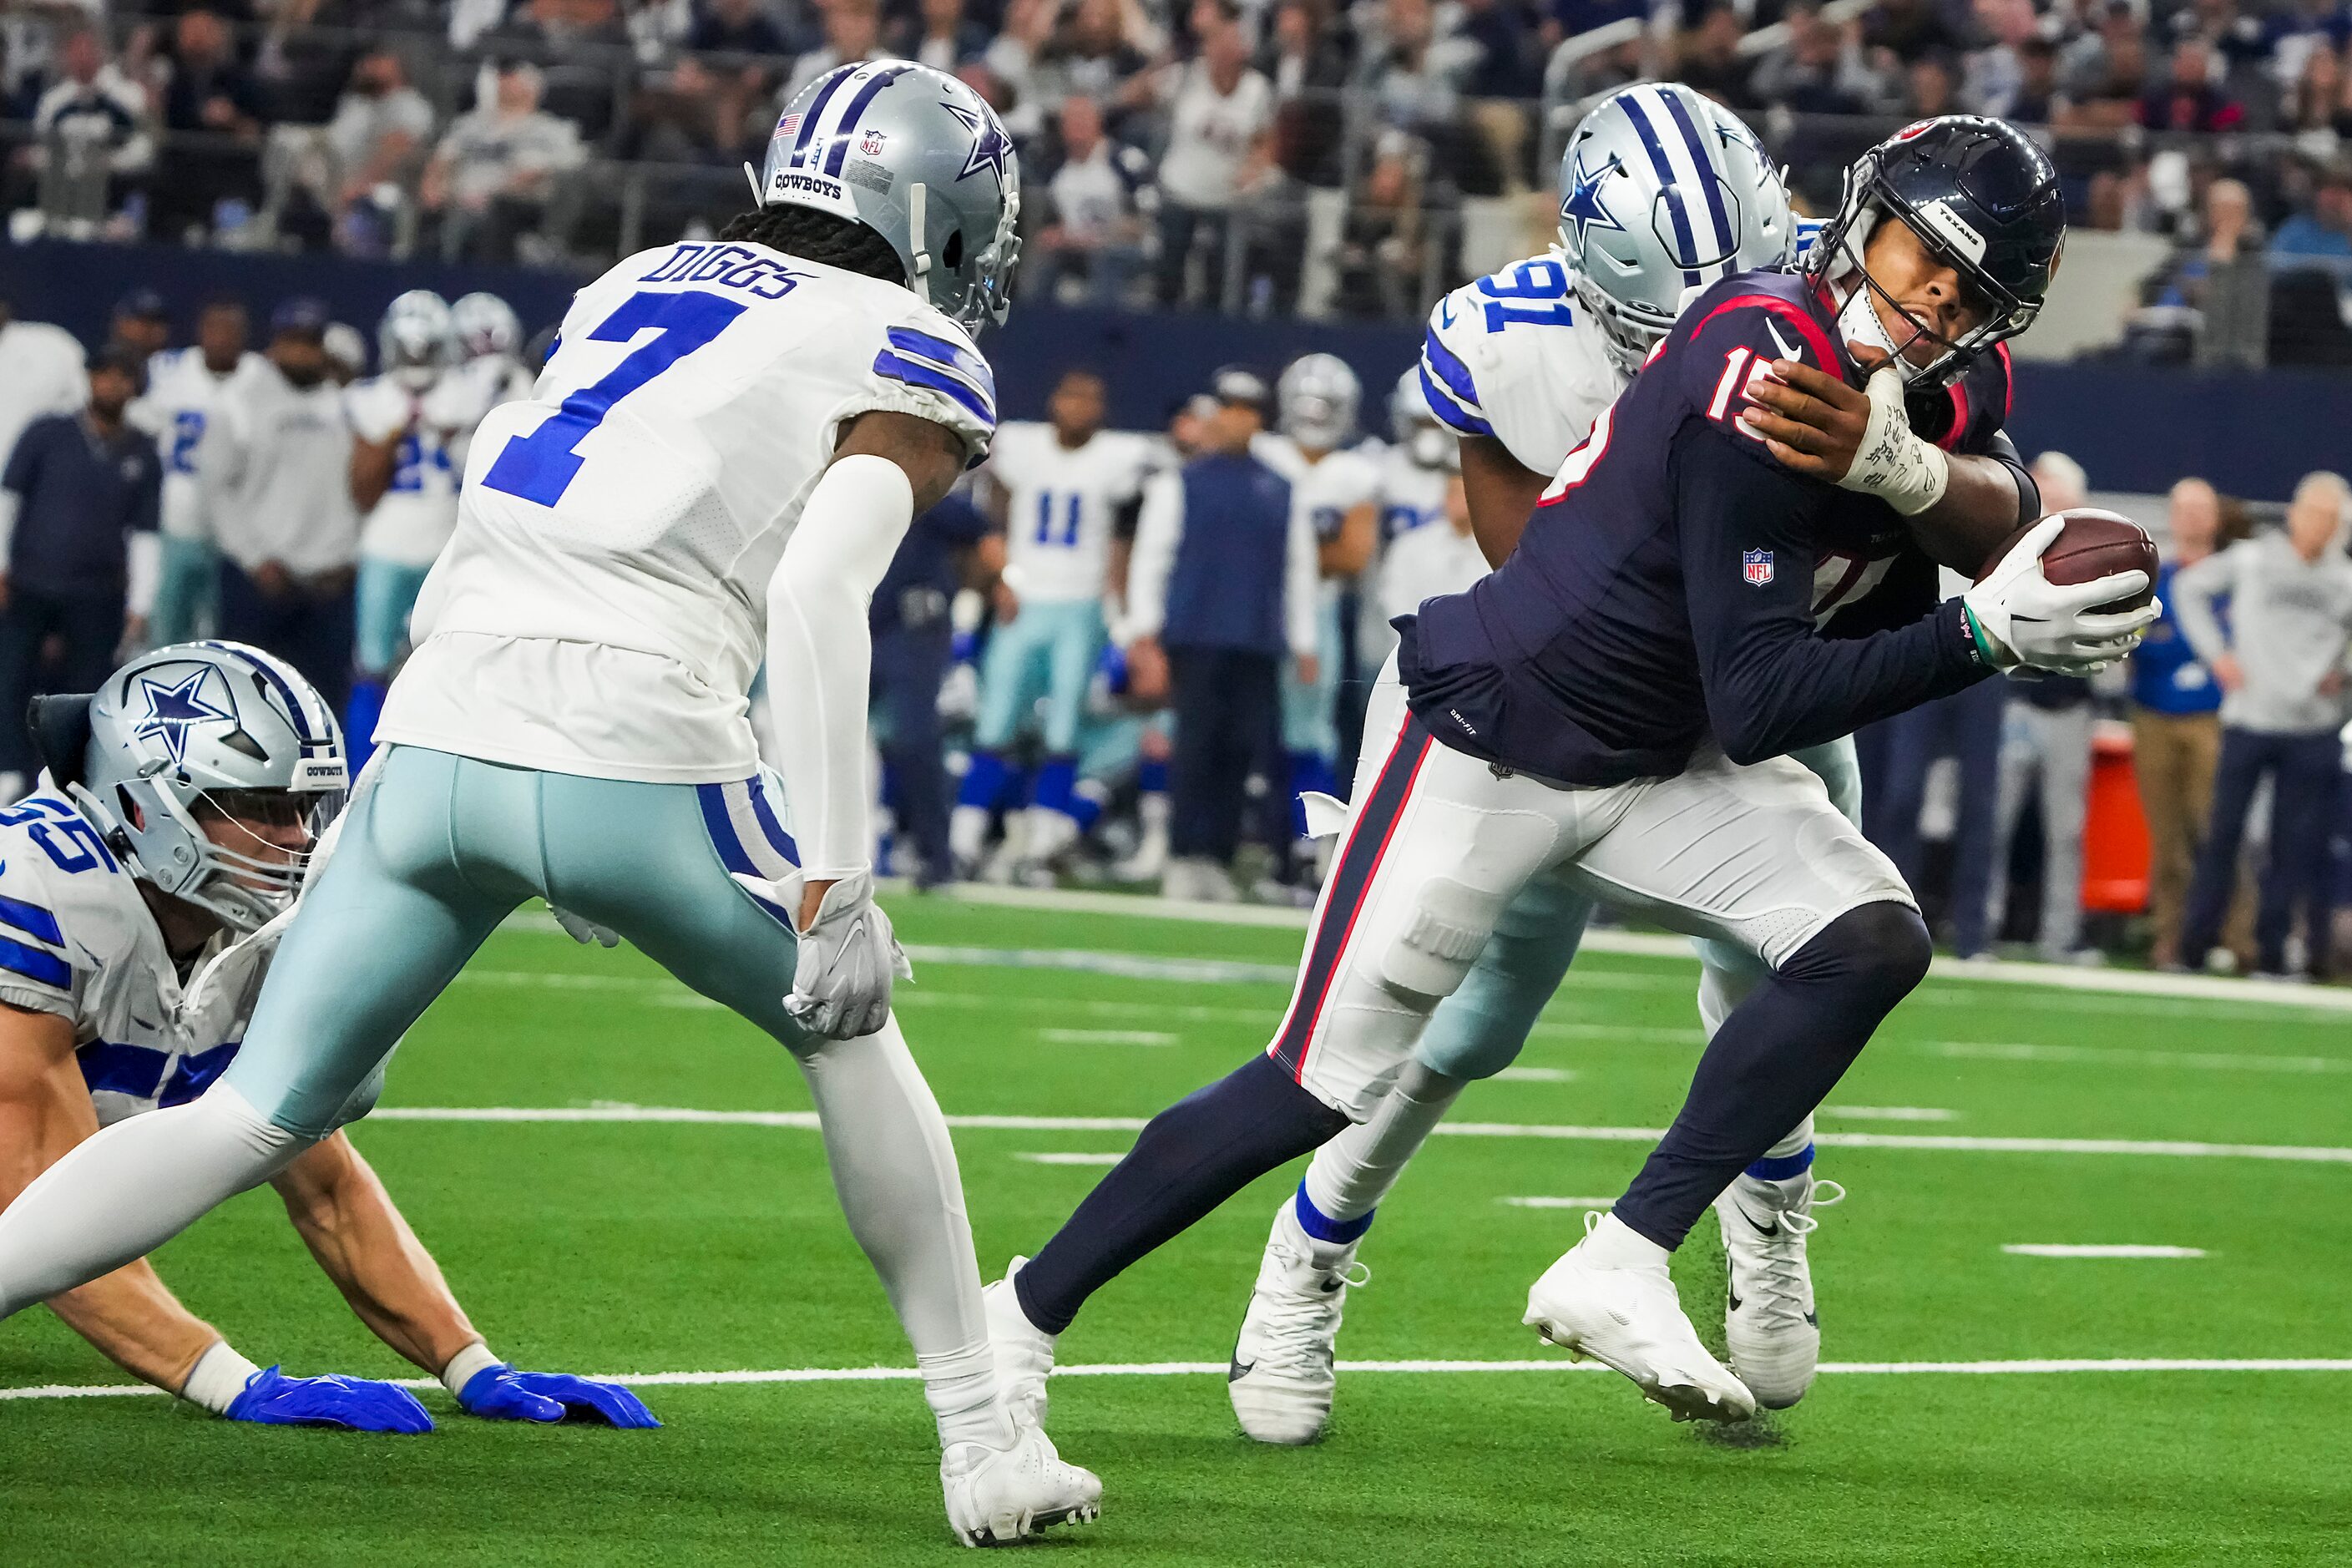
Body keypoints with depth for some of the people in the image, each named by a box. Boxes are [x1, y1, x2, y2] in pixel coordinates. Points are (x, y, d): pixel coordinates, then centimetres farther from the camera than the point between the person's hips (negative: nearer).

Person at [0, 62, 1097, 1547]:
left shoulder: (641, 284, 25)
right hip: (634, 751, -4)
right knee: (849, 1034, 20)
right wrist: (835, 887, -12)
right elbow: (817, 600, -8)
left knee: (255, 1113, 11)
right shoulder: (915, 363, 7)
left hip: (441, 736, 4)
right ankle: (986, 1447, 20)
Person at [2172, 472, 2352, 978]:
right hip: (2248, 721, -1)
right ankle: (2194, 945, 5)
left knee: (2295, 843, 1)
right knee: (2224, 830, -1)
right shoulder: (2252, 559, 1)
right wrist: (2215, 652, 1)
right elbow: (2189, 586, 9)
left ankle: (2271, 950, 8)